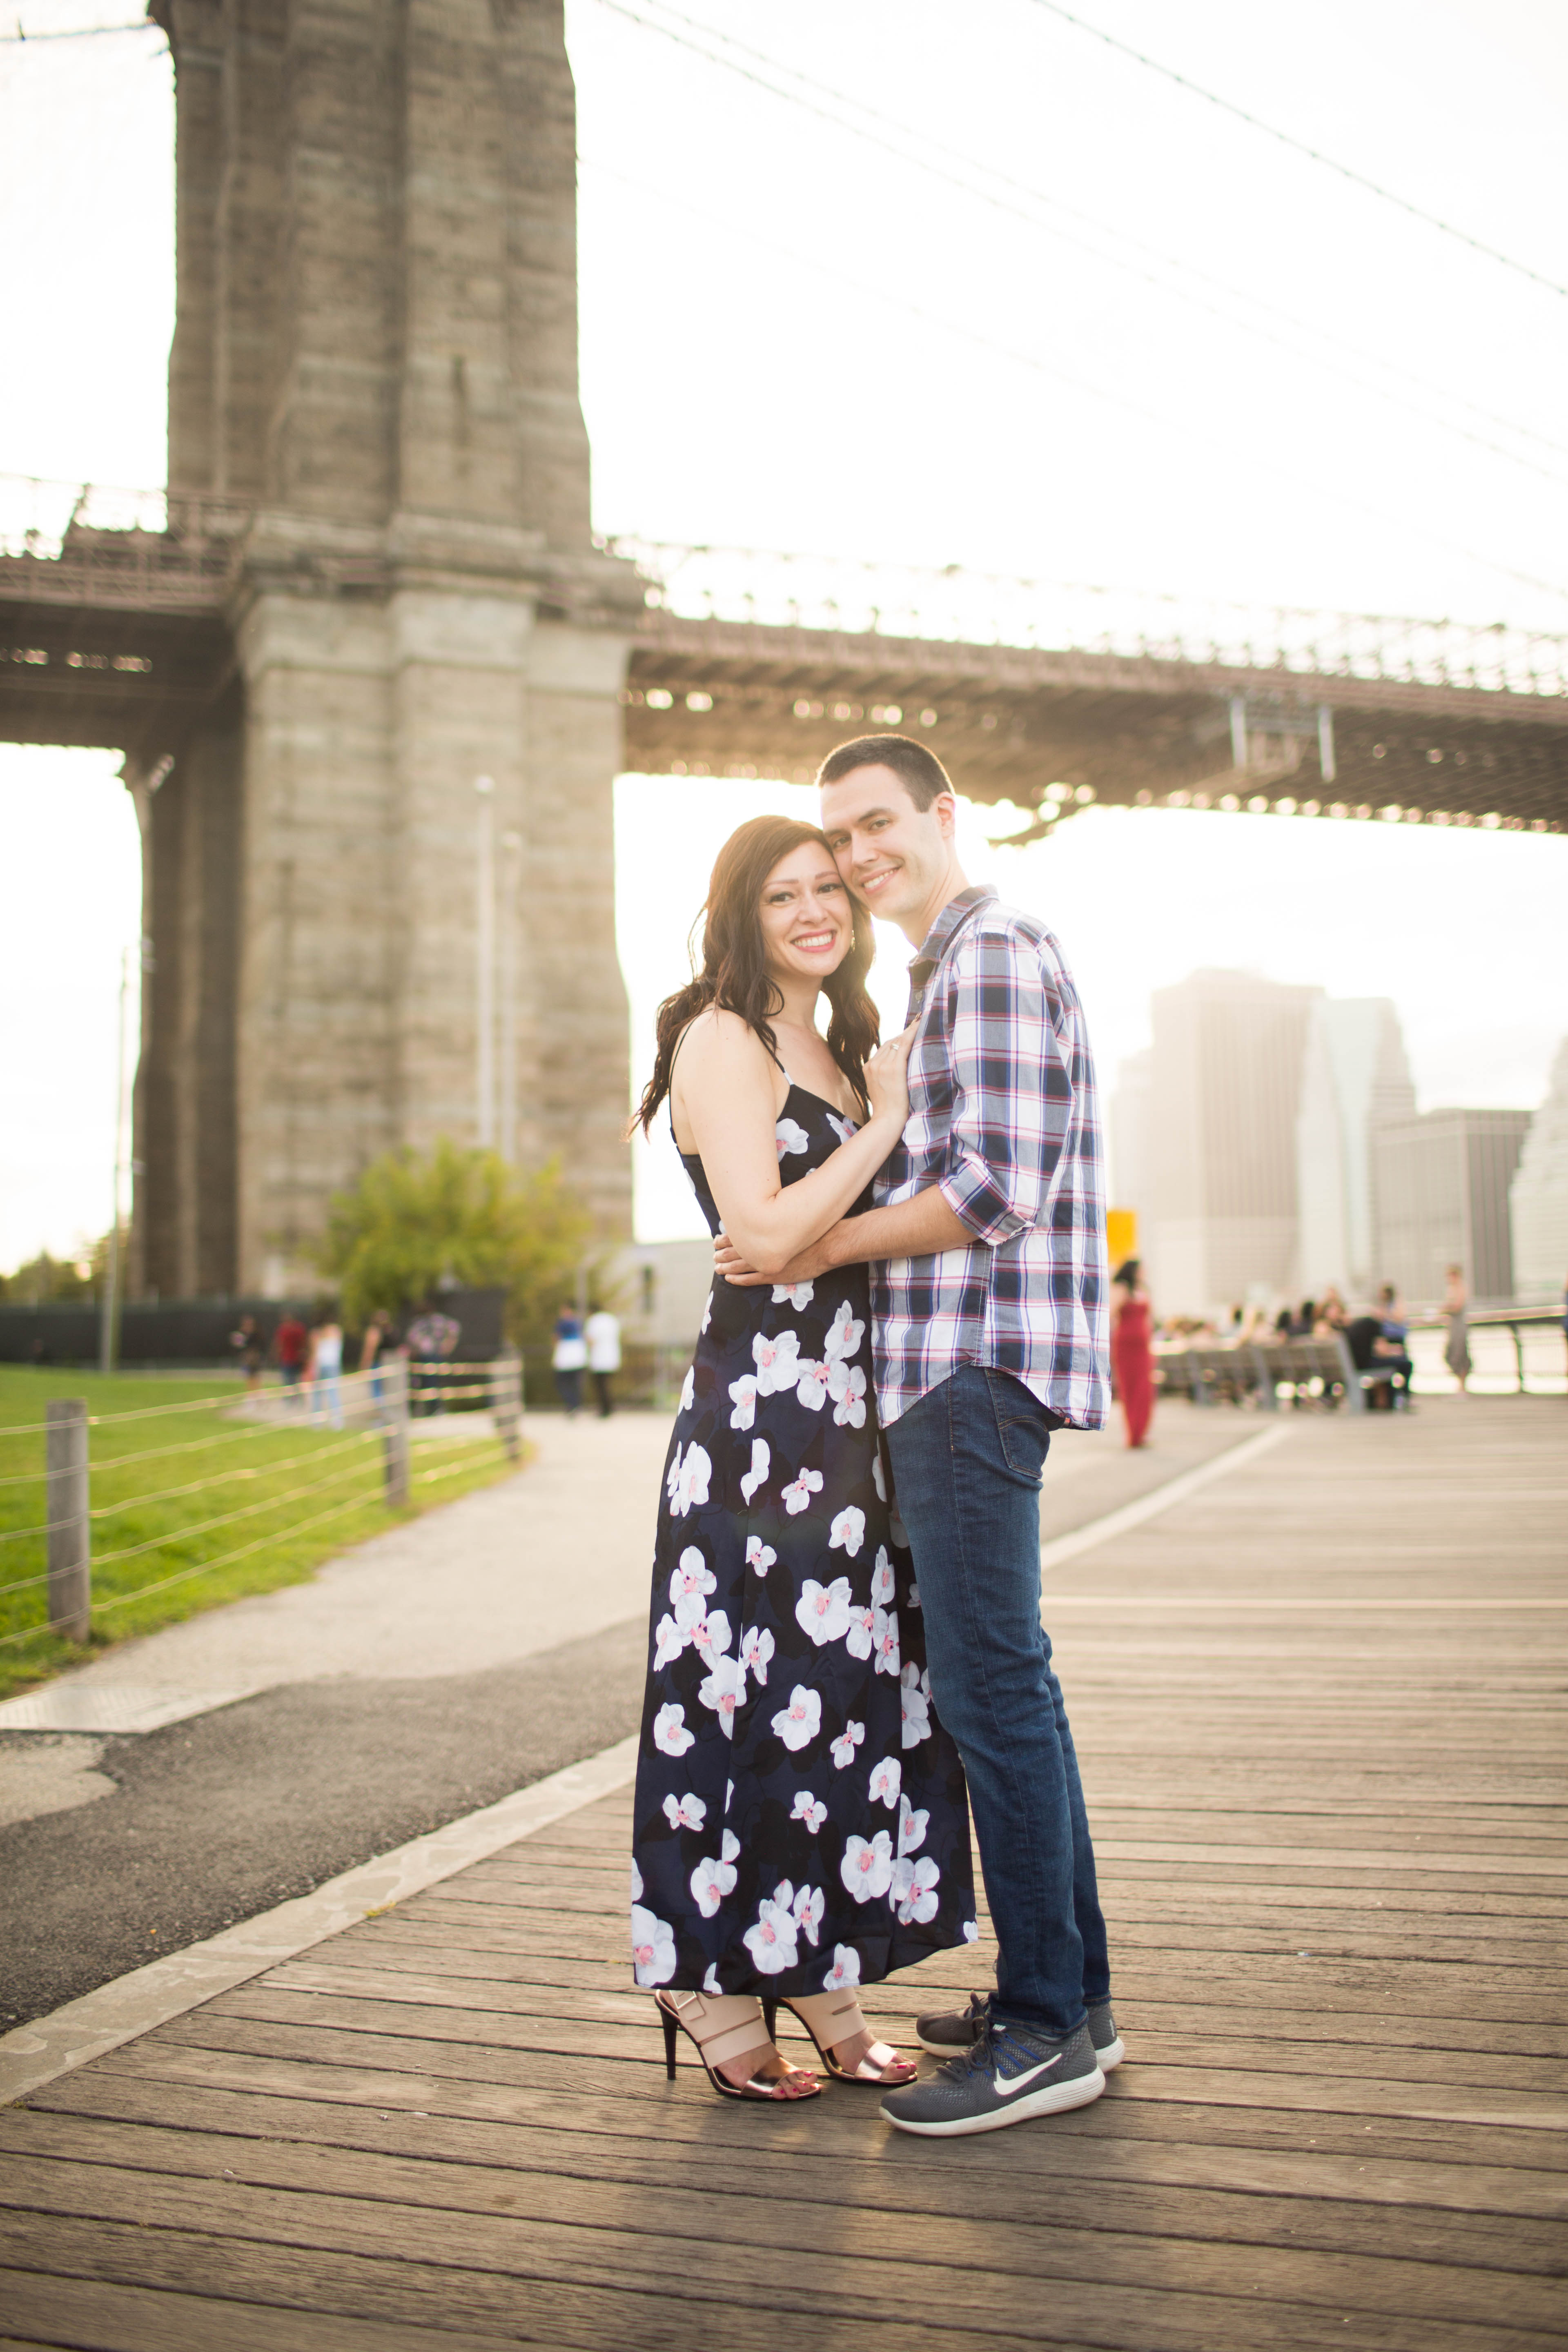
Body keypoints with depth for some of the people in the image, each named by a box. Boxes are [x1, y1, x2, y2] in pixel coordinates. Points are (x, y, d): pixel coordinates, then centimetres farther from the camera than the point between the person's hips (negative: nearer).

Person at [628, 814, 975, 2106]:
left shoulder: (839, 1051, 20)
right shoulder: (723, 1041, -6)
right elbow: (767, 1232, -17)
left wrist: (893, 1111, 10)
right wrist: (886, 1124, -11)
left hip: (848, 1411, 9)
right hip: (762, 1405, -9)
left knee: (856, 1682, 10)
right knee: (761, 1687, -3)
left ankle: (822, 1980, 22)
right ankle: (718, 1986, 13)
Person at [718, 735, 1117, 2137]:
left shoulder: (992, 955, -9)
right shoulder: (953, 968, 23)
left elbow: (996, 1188, -19)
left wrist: (828, 1246, -10)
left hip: (974, 1364, -11)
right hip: (962, 1365, 11)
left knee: (992, 1688, -7)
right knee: (1003, 1685, 13)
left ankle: (1048, 2031, 2)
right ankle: (1070, 1997, 22)